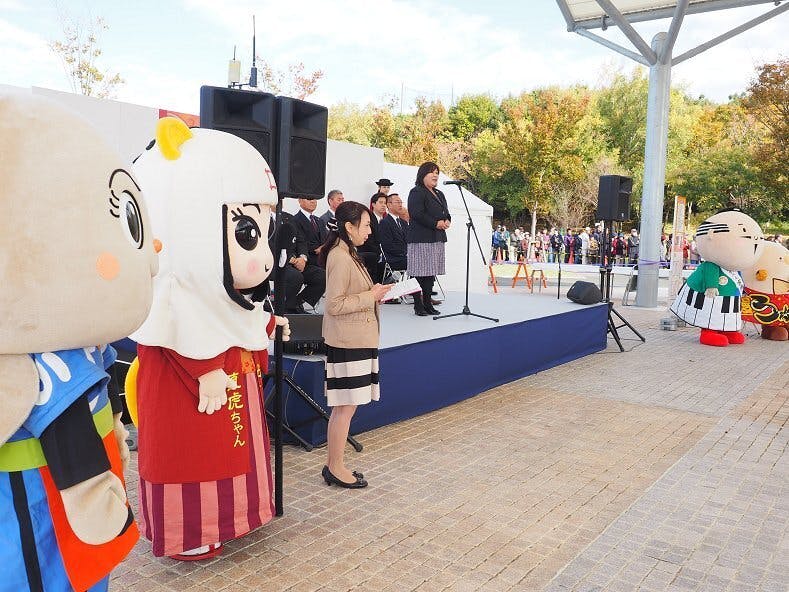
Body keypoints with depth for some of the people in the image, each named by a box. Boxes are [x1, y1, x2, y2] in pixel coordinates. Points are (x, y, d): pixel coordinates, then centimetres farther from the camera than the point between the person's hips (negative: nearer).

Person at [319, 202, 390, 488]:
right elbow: (334, 305, -21)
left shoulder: (347, 254, 16)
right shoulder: (340, 257, -17)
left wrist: (374, 293, 11)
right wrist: (371, 296, -15)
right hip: (347, 343, -10)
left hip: (355, 340, 10)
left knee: (343, 407, 14)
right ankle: (335, 467, 11)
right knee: (345, 406, -1)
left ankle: (334, 465, 23)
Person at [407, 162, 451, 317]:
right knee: (420, 272, -7)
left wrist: (447, 221, 2)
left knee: (431, 272, 9)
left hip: (437, 238, 8)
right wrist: (435, 224, -17)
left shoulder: (439, 194, 23)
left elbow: (446, 213, 26)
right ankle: (418, 305, -2)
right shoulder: (417, 192, -5)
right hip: (421, 238, -8)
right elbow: (417, 214, -16)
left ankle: (427, 303, 15)